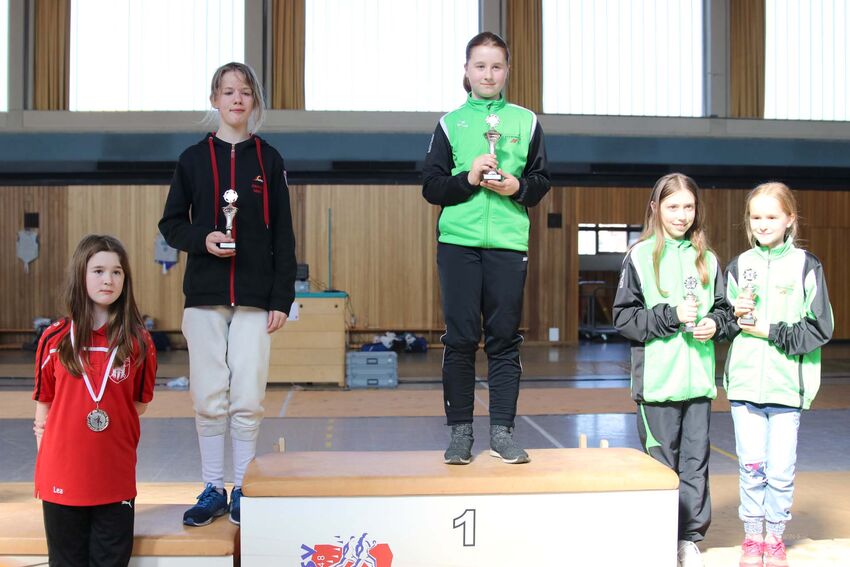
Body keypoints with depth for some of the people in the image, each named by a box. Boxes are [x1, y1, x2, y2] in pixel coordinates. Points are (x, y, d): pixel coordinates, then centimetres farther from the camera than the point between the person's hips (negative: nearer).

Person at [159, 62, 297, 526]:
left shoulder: (268, 160, 6)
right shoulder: (193, 159, 7)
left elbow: (283, 234, 5)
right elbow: (171, 223, 10)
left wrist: (282, 298, -1)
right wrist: (202, 239, -11)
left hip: (255, 297, -1)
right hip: (204, 295, 1)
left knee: (247, 398, -1)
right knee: (208, 398, 3)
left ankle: (243, 491, 13)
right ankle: (212, 490, 16)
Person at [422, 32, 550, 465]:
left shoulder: (526, 121, 12)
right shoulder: (450, 123, 9)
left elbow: (542, 181, 13)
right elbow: (431, 187, 5)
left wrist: (518, 187, -7)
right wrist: (469, 178, -11)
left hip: (508, 243, 1)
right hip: (458, 242, -1)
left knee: (505, 339, 2)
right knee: (460, 337, 0)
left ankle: (502, 431, 9)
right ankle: (460, 432, 8)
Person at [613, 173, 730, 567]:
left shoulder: (705, 259, 9)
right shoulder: (640, 256, -3)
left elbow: (721, 308, 16)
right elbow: (624, 316, -6)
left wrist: (714, 323, -5)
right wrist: (672, 316, -14)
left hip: (698, 379, 4)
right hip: (657, 380, -3)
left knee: (696, 461, 9)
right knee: (661, 462, 5)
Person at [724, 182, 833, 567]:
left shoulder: (806, 266, 0)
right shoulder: (738, 267, 8)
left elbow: (820, 328, -3)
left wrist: (770, 330, -9)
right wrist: (736, 315, -9)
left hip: (787, 384, -2)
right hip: (745, 381, 2)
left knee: (781, 470, 3)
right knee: (751, 466, 5)